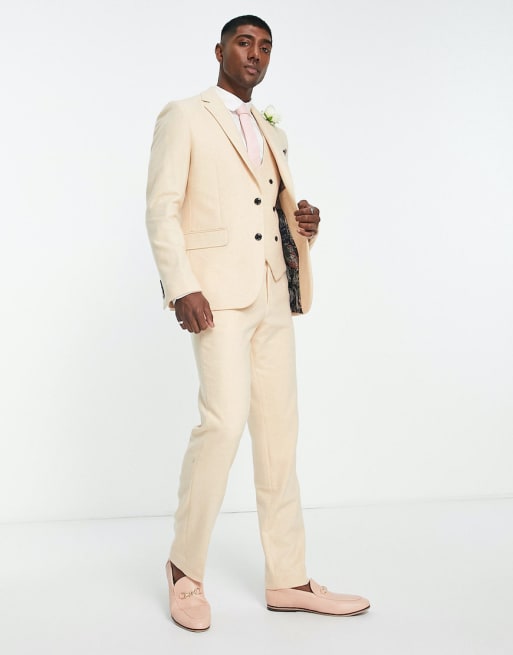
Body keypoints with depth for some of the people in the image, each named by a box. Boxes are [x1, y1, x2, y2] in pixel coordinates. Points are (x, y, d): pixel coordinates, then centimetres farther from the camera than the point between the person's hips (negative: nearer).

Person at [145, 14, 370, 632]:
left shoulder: (271, 132, 24)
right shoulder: (184, 117, 4)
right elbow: (162, 208, -5)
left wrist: (301, 221, 5)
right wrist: (182, 287, -17)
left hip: (272, 293, 7)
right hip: (218, 291, -7)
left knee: (279, 430, 5)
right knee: (225, 418, -19)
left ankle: (288, 581, 14)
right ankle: (185, 567, 0)